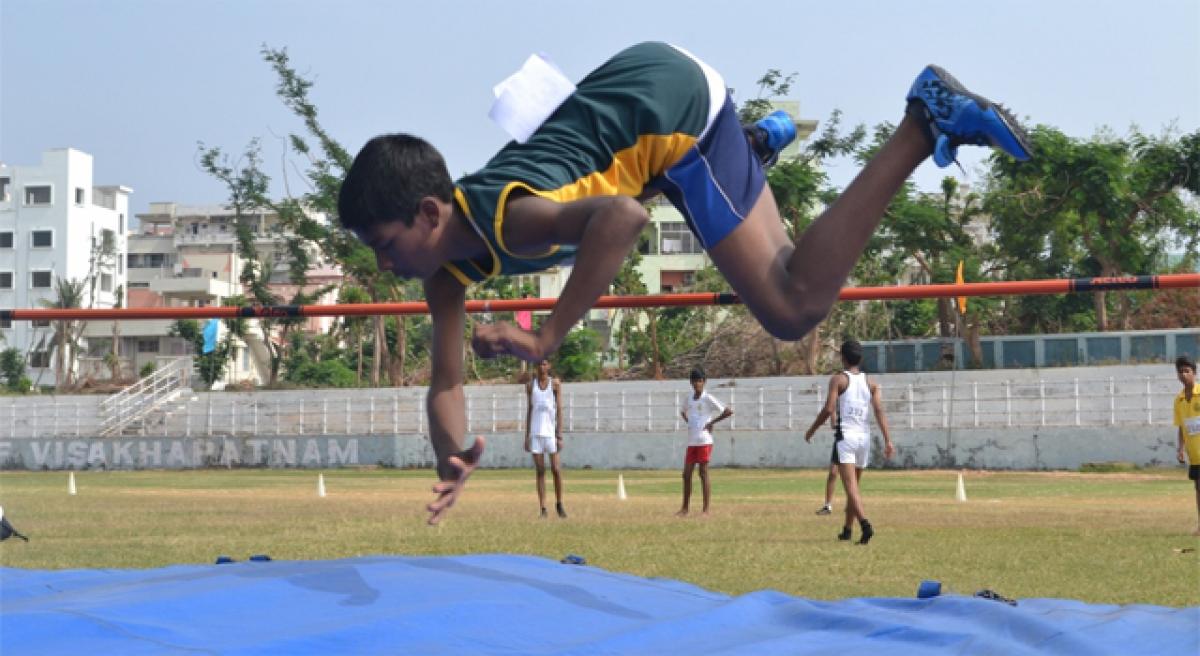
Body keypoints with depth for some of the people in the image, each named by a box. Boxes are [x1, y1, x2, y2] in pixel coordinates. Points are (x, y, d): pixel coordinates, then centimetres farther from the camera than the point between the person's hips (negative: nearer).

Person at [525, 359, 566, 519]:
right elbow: (529, 411, 11)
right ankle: (543, 509, 2)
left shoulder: (555, 385, 2)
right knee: (539, 471, 1)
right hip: (535, 432, 2)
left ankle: (559, 504, 12)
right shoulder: (530, 385, 9)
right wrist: (527, 436, 6)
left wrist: (559, 435, -8)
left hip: (551, 432, -2)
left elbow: (559, 410, -1)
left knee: (556, 469, -5)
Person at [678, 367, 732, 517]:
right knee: (686, 474, 8)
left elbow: (728, 412, -11)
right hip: (691, 442, 7)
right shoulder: (688, 399, 12)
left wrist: (712, 422, -7)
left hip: (704, 441, -7)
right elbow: (683, 412, 32)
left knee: (703, 473, -6)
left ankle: (706, 510, -3)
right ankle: (685, 508, 17)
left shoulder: (708, 399, -8)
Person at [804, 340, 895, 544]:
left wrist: (811, 430, 2)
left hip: (845, 435, -5)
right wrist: (888, 440, -6)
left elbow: (828, 409, -10)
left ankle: (865, 523, -34)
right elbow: (879, 412, -1)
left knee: (851, 486, -13)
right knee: (854, 485, 18)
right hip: (864, 436, 5)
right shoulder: (871, 383, 10)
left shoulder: (838, 379, -3)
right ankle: (847, 529, 26)